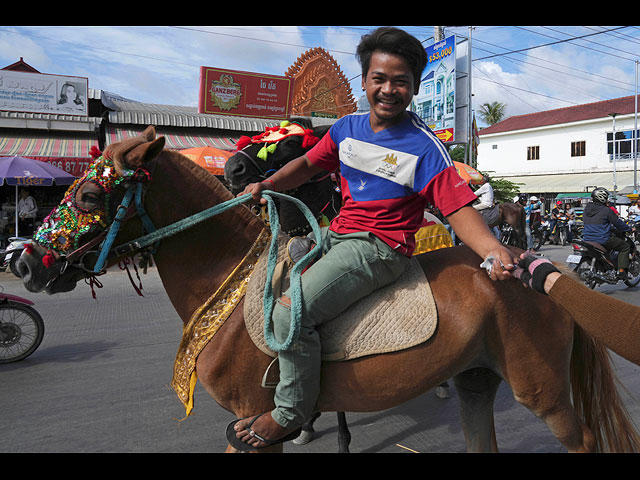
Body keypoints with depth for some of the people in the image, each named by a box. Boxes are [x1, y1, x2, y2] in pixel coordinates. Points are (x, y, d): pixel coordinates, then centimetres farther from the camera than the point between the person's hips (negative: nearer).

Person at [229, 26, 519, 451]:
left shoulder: (424, 146, -11)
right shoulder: (347, 128, 8)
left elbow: (458, 208, -15)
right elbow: (308, 164, 20)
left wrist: (494, 249, -32)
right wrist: (266, 185, 6)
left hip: (380, 247, -8)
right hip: (337, 234, 8)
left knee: (291, 311, -23)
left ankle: (290, 414, 0)